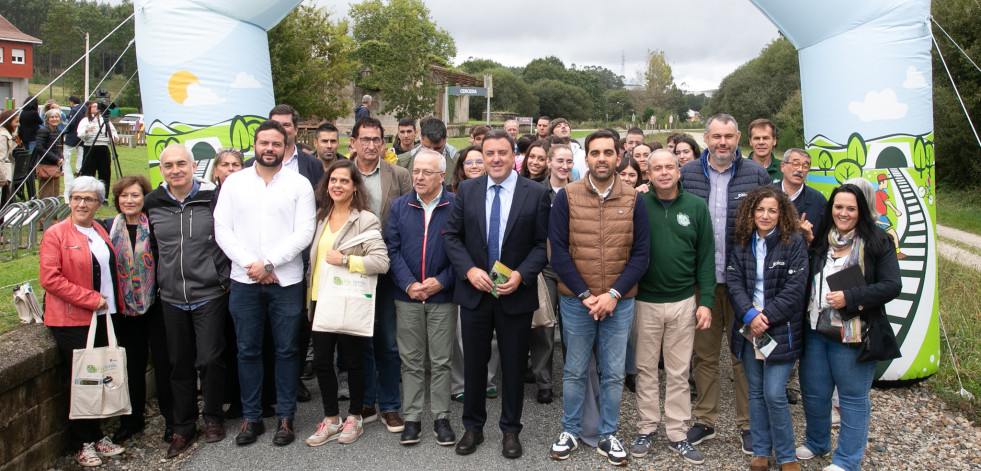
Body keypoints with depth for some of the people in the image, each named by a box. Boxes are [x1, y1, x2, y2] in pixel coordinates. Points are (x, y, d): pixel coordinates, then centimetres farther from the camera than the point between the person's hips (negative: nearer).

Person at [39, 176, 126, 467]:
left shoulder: (101, 232, 14)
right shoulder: (56, 234, -6)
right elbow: (50, 278, -14)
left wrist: (114, 302, 11)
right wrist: (91, 299, -15)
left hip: (105, 316, 6)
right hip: (72, 321, -6)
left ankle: (97, 437, 19)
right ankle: (82, 444, 11)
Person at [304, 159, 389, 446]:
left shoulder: (366, 220, -10)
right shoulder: (320, 217, 11)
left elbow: (381, 262, -20)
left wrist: (345, 260, -22)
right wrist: (310, 288, 14)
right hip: (320, 298, 6)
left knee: (353, 360, 7)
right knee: (321, 360, 8)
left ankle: (355, 417, 25)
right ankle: (331, 419, 24)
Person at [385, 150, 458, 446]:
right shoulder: (400, 207, 6)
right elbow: (392, 249, 2)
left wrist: (442, 281, -13)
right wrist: (408, 284, -10)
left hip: (443, 297, -2)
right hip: (407, 298, 2)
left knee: (441, 362, 6)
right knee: (411, 362, 9)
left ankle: (441, 418, 18)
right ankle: (412, 418, 19)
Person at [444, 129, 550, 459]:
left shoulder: (536, 194, -4)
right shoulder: (467, 190, 2)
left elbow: (543, 243, -4)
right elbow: (452, 235, 2)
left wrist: (522, 274, -17)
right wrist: (469, 270, -12)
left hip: (516, 294, -1)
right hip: (474, 292, 2)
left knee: (514, 365, 10)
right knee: (474, 363, 13)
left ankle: (511, 430, 28)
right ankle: (473, 427, 30)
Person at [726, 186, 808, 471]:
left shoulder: (794, 242, -6)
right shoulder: (741, 243, 6)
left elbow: (794, 289, -11)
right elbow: (734, 282, -1)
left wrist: (766, 317, -15)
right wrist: (750, 315, -15)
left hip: (781, 331, -4)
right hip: (748, 330, 4)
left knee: (774, 394, -6)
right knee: (756, 392, 11)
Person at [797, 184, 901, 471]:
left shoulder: (878, 243, -5)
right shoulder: (819, 241, 9)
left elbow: (892, 286, -11)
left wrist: (850, 297, -20)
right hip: (815, 330, 5)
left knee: (853, 397, 6)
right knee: (813, 392, 15)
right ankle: (817, 443, 38)